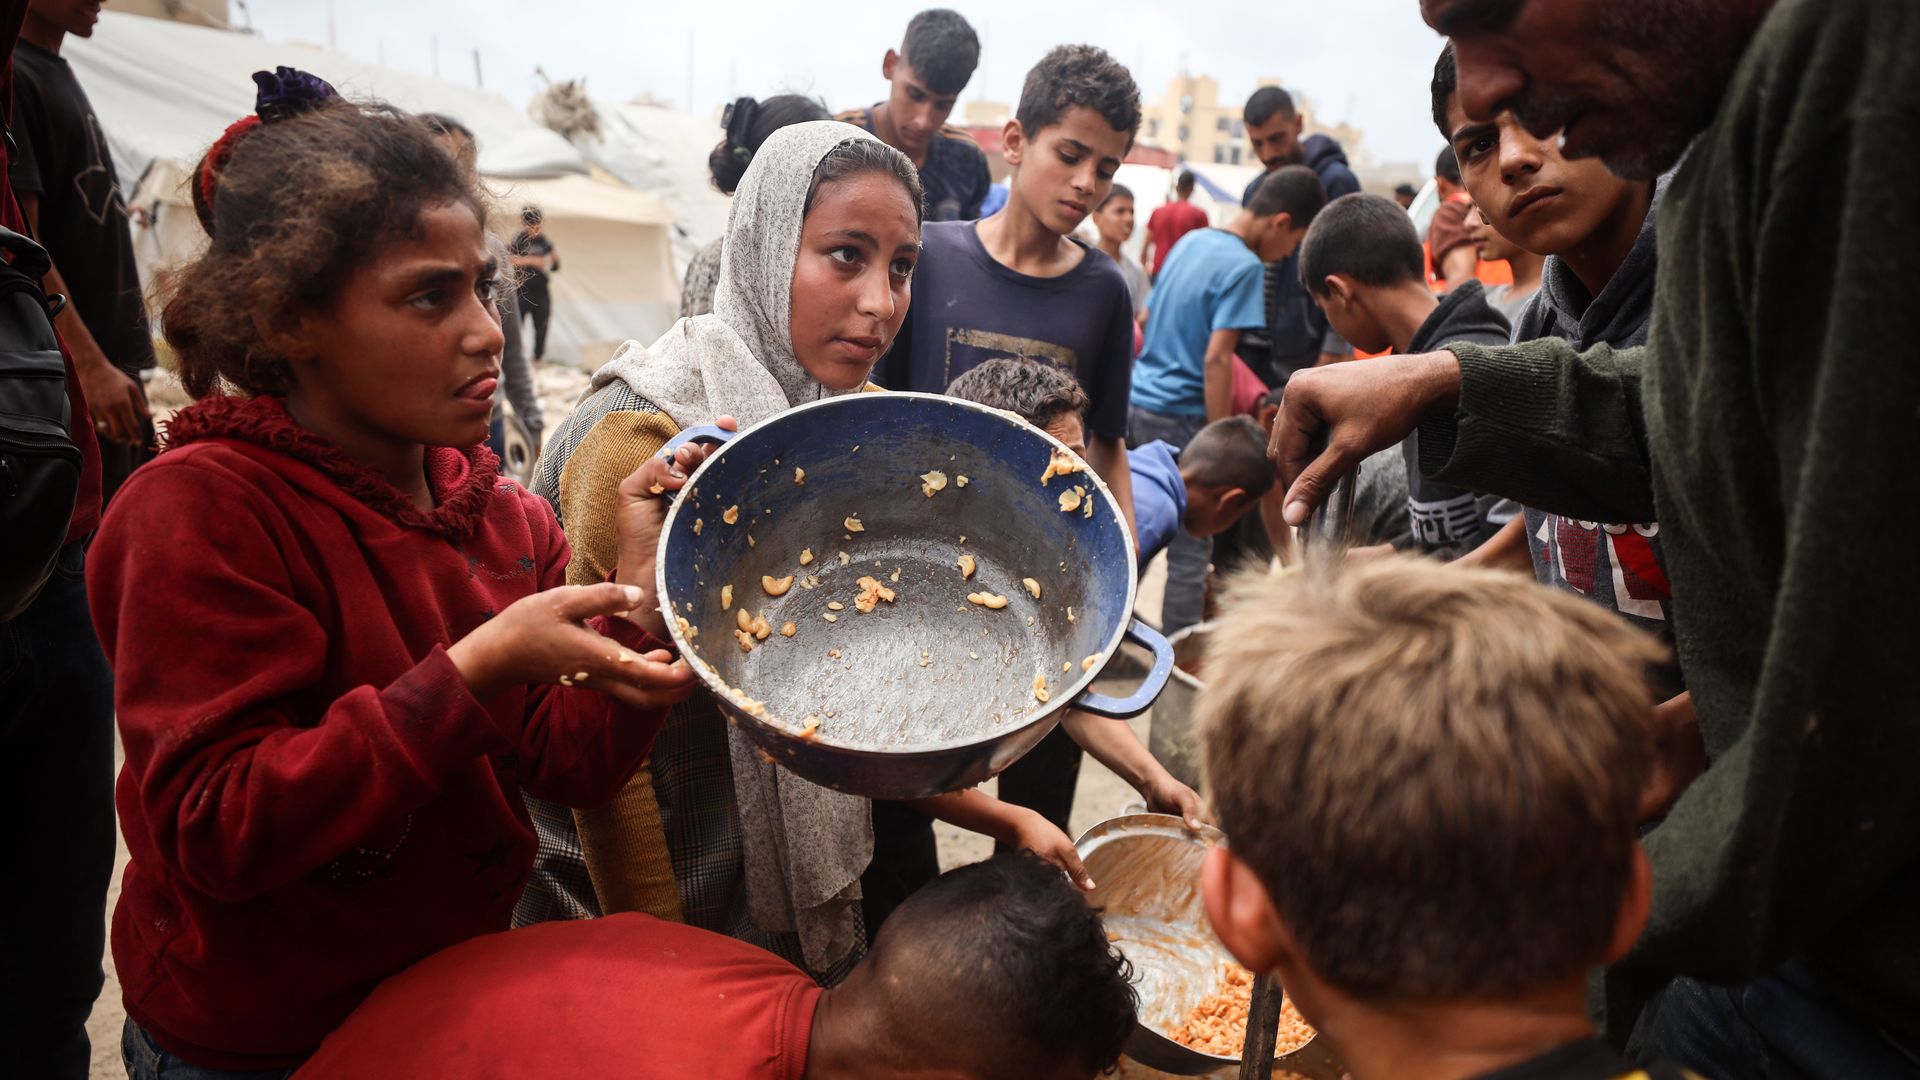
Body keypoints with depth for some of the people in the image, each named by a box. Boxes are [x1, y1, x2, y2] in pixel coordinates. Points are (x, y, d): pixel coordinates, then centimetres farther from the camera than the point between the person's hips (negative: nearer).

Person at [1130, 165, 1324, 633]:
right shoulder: (1244, 267, -14)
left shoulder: (1191, 241, 11)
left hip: (1137, 402, 8)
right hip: (1179, 416, -8)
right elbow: (1216, 360, -20)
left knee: (1131, 533, 17)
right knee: (1191, 550, 2)